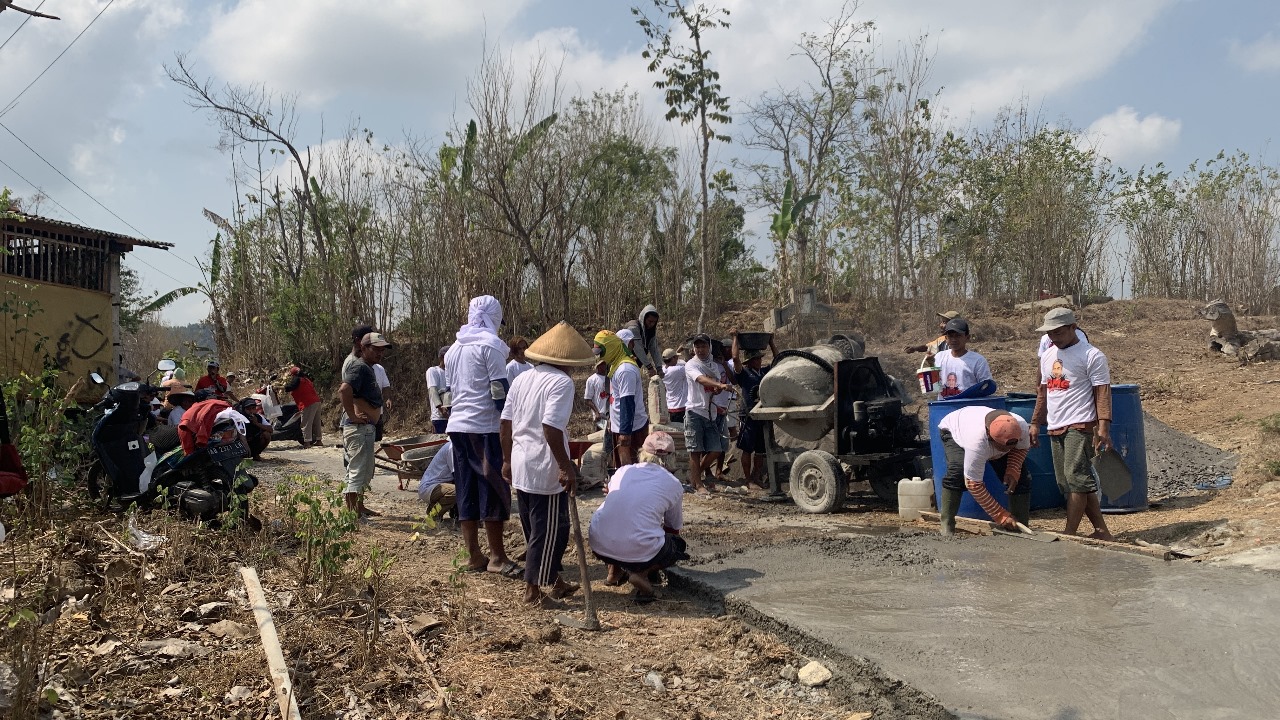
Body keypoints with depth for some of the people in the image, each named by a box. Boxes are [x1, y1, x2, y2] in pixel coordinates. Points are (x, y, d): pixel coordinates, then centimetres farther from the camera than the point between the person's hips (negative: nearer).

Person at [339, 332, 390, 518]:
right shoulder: (360, 367, -15)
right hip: (359, 427, -11)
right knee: (357, 471, -8)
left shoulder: (368, 368, 18)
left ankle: (360, 508, 30)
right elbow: (344, 390, -31)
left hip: (367, 427, 11)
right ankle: (352, 514, -5)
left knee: (366, 472, 19)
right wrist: (352, 415, -24)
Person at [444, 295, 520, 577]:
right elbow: (499, 389, -13)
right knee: (493, 490, -2)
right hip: (485, 427, -8)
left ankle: (473, 555, 14)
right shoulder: (491, 344, -8)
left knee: (466, 490, 9)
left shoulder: (454, 349, 16)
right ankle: (497, 557, 2)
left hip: (457, 426, 8)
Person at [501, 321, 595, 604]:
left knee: (534, 526, 17)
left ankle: (555, 582, 30)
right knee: (549, 530, 3)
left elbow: (506, 422, 11)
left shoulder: (522, 378, 10)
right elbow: (551, 427, -24)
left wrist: (507, 460, 19)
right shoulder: (561, 382, -14)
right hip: (545, 470, -9)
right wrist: (567, 467, -19)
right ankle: (533, 589, 9)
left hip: (520, 467, 9)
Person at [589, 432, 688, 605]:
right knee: (679, 545, 23)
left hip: (599, 547, 5)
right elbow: (674, 529, 19)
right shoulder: (673, 485, 5)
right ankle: (642, 573, -2)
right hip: (639, 550, -5)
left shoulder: (622, 471, 13)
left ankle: (615, 568, 17)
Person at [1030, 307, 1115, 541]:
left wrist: (1103, 426, -20)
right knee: (1067, 484, 7)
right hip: (1055, 428, 8)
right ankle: (1101, 531, 14)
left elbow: (1103, 392, -11)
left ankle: (1068, 535, -12)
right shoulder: (1047, 356, 17)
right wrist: (1035, 422, 18)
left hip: (1080, 426, -8)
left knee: (1076, 478, -13)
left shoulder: (1091, 355, -6)